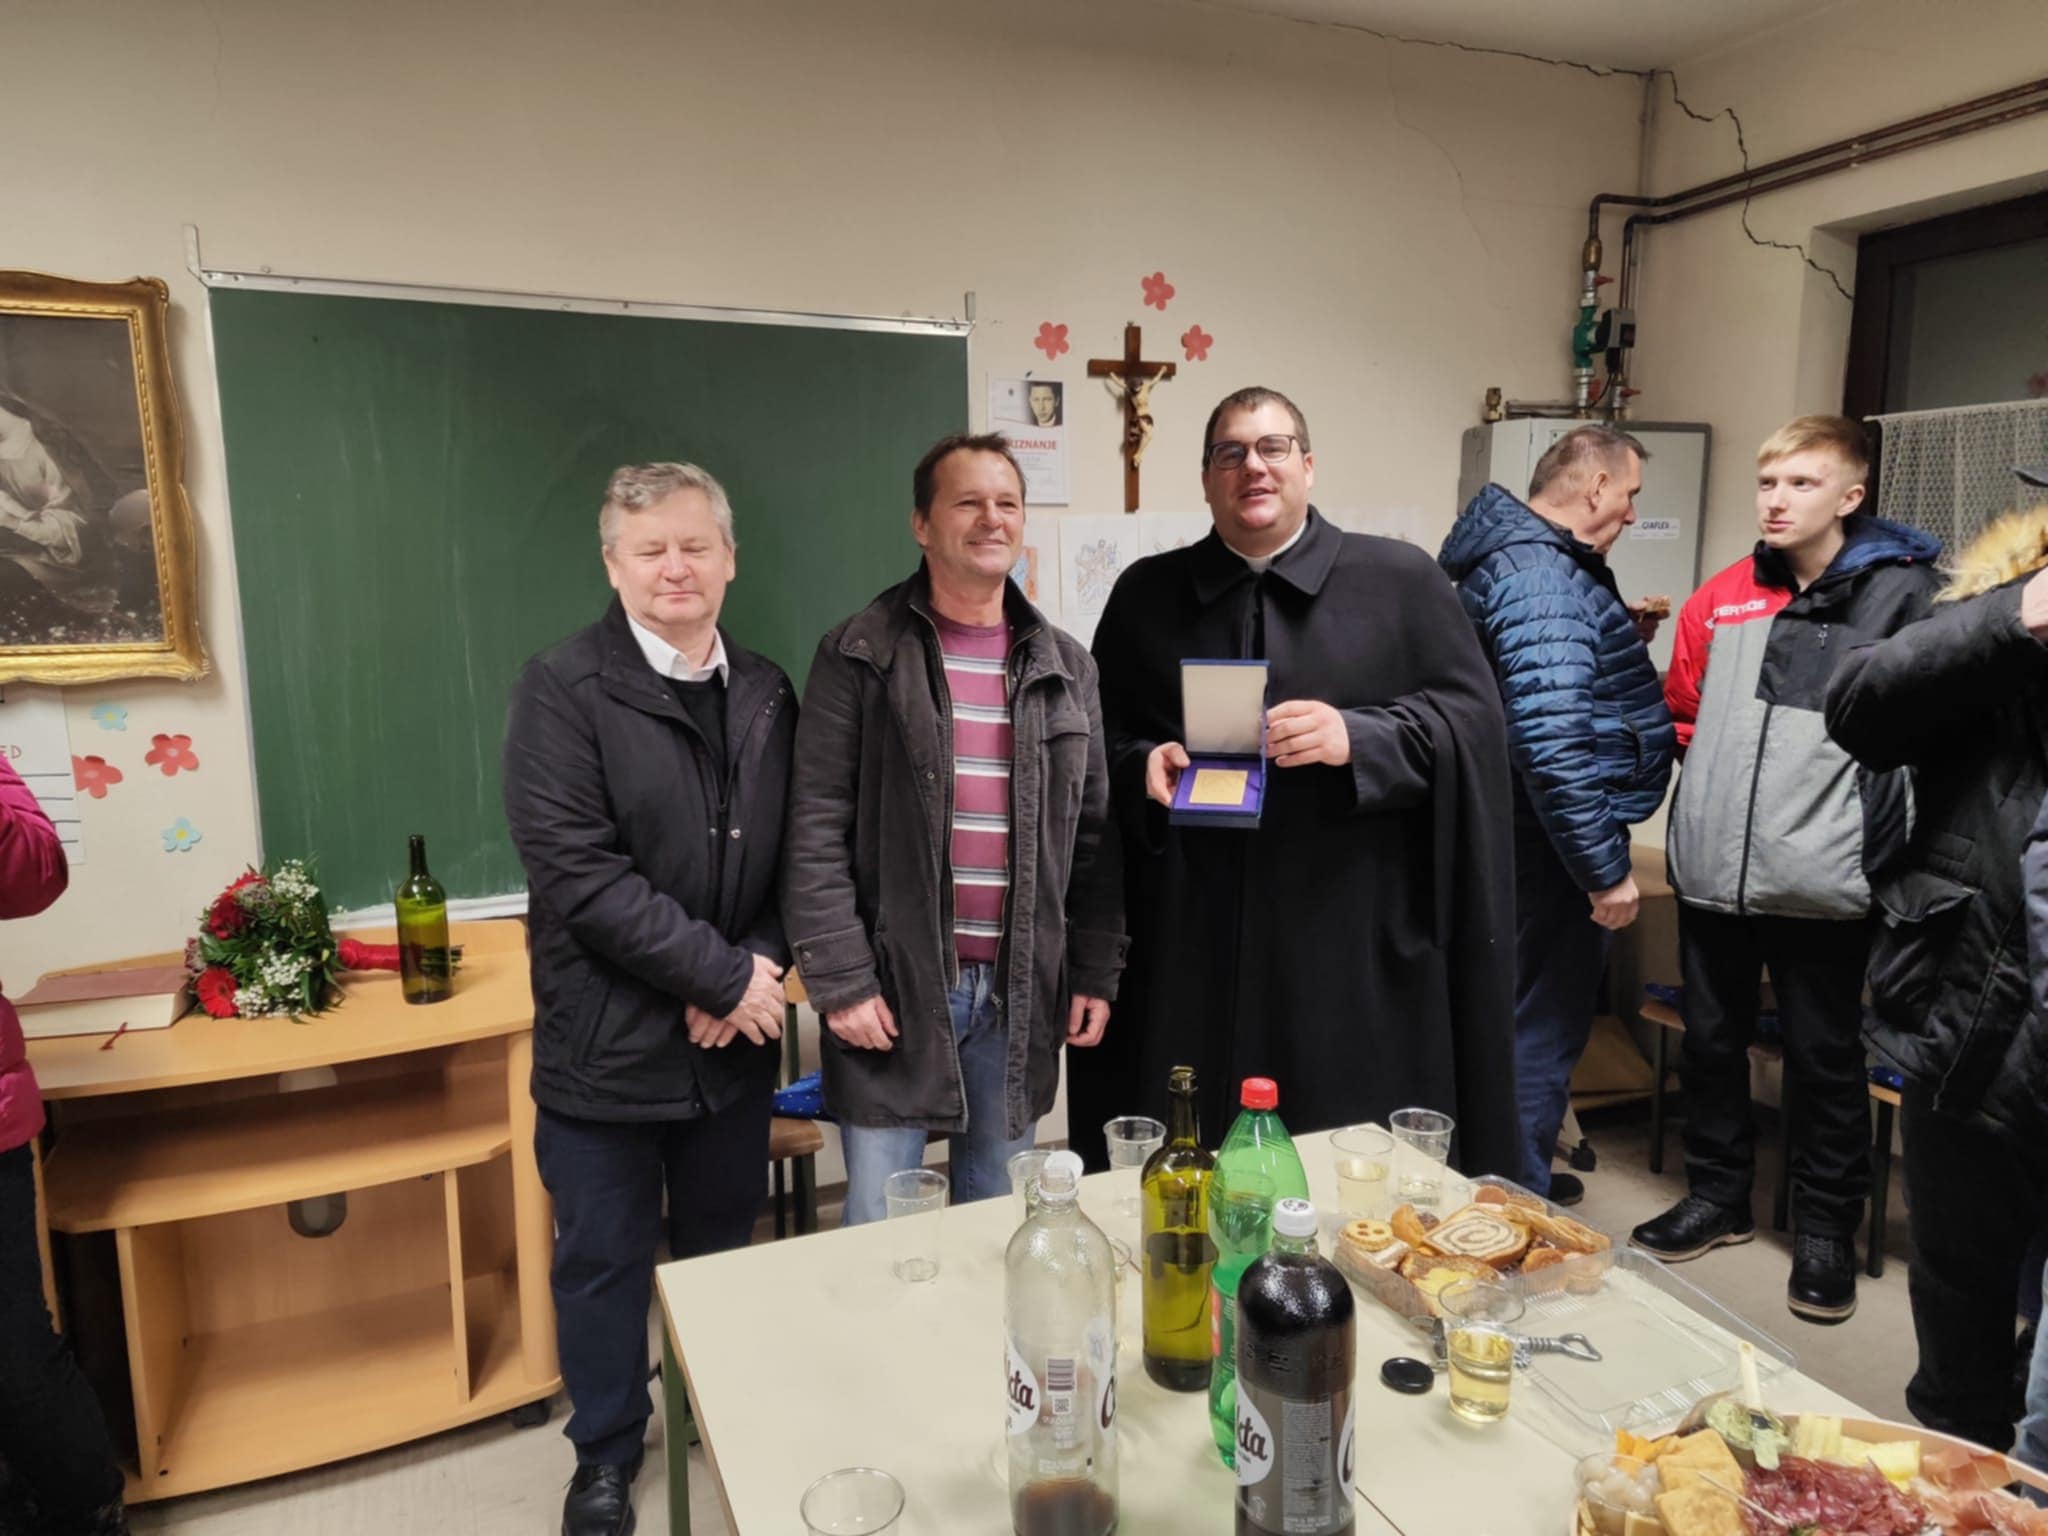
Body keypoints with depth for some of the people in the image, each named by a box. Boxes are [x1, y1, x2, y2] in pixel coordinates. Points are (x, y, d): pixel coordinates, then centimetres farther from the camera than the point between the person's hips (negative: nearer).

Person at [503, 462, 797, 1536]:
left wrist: (755, 969, -11)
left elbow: (793, 855, 6)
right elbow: (577, 871, -20)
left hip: (735, 1039, 4)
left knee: (723, 1249, 19)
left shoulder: (767, 694, 4)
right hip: (607, 1042, -4)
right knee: (605, 1263, 14)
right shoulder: (562, 689, -12)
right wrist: (724, 974, -18)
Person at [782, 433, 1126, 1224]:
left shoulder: (1066, 667, 8)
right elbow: (818, 830, -7)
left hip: (1020, 993, 3)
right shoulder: (860, 655, -3)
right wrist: (841, 979, -11)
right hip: (894, 986, -3)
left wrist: (1096, 972, 5)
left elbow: (1093, 837, 9)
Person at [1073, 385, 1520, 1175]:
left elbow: (1472, 720, -1)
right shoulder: (1145, 593, 10)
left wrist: (1359, 738, -17)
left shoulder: (1401, 581, 4)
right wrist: (1143, 767, -10)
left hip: (1353, 944, -1)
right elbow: (1098, 739, 12)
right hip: (1193, 947, 2)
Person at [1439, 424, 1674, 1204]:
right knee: (1544, 1029, 3)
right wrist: (1605, 870, -25)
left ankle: (1516, 1180, 39)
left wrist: (1618, 643, 14)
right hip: (1557, 845, -11)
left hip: (1527, 838, 11)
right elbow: (1552, 743, -30)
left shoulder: (1516, 556, 12)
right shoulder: (1545, 581, -22)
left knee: (1531, 1018, 22)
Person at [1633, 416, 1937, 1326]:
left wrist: (1876, 851, -8)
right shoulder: (1720, 600, 9)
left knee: (1825, 1060, 9)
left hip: (1822, 884, -4)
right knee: (1710, 1041, 15)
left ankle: (1826, 1227, 27)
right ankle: (1718, 1197, 33)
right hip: (1713, 873, 4)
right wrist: (1707, 801, 10)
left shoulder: (1901, 593, -4)